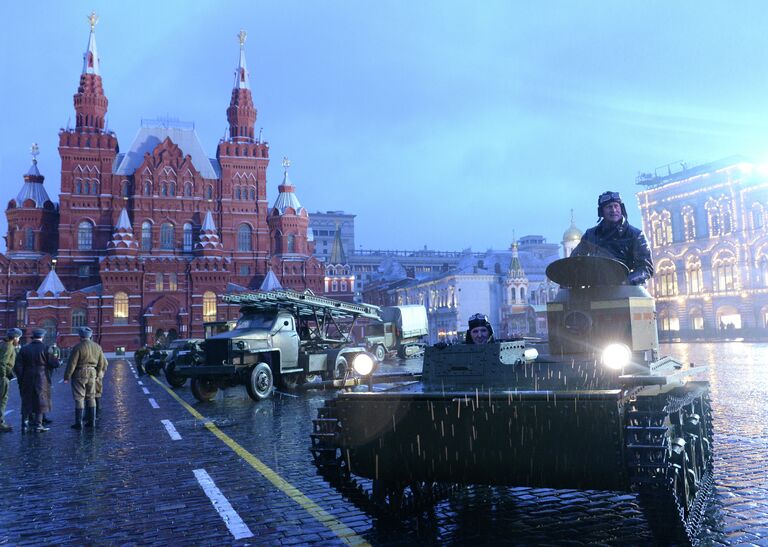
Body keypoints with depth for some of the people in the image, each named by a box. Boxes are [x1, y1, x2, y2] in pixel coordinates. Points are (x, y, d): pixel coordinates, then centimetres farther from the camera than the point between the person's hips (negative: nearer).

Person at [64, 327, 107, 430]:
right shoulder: (97, 347, 6)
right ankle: (92, 421, 15)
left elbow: (72, 364, -13)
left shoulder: (78, 347, -13)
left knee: (79, 398, -1)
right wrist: (97, 374, 22)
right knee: (91, 397, 13)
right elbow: (102, 363, 11)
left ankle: (79, 422, -1)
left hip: (80, 374, -5)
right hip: (92, 373, 5)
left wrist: (67, 377, -7)